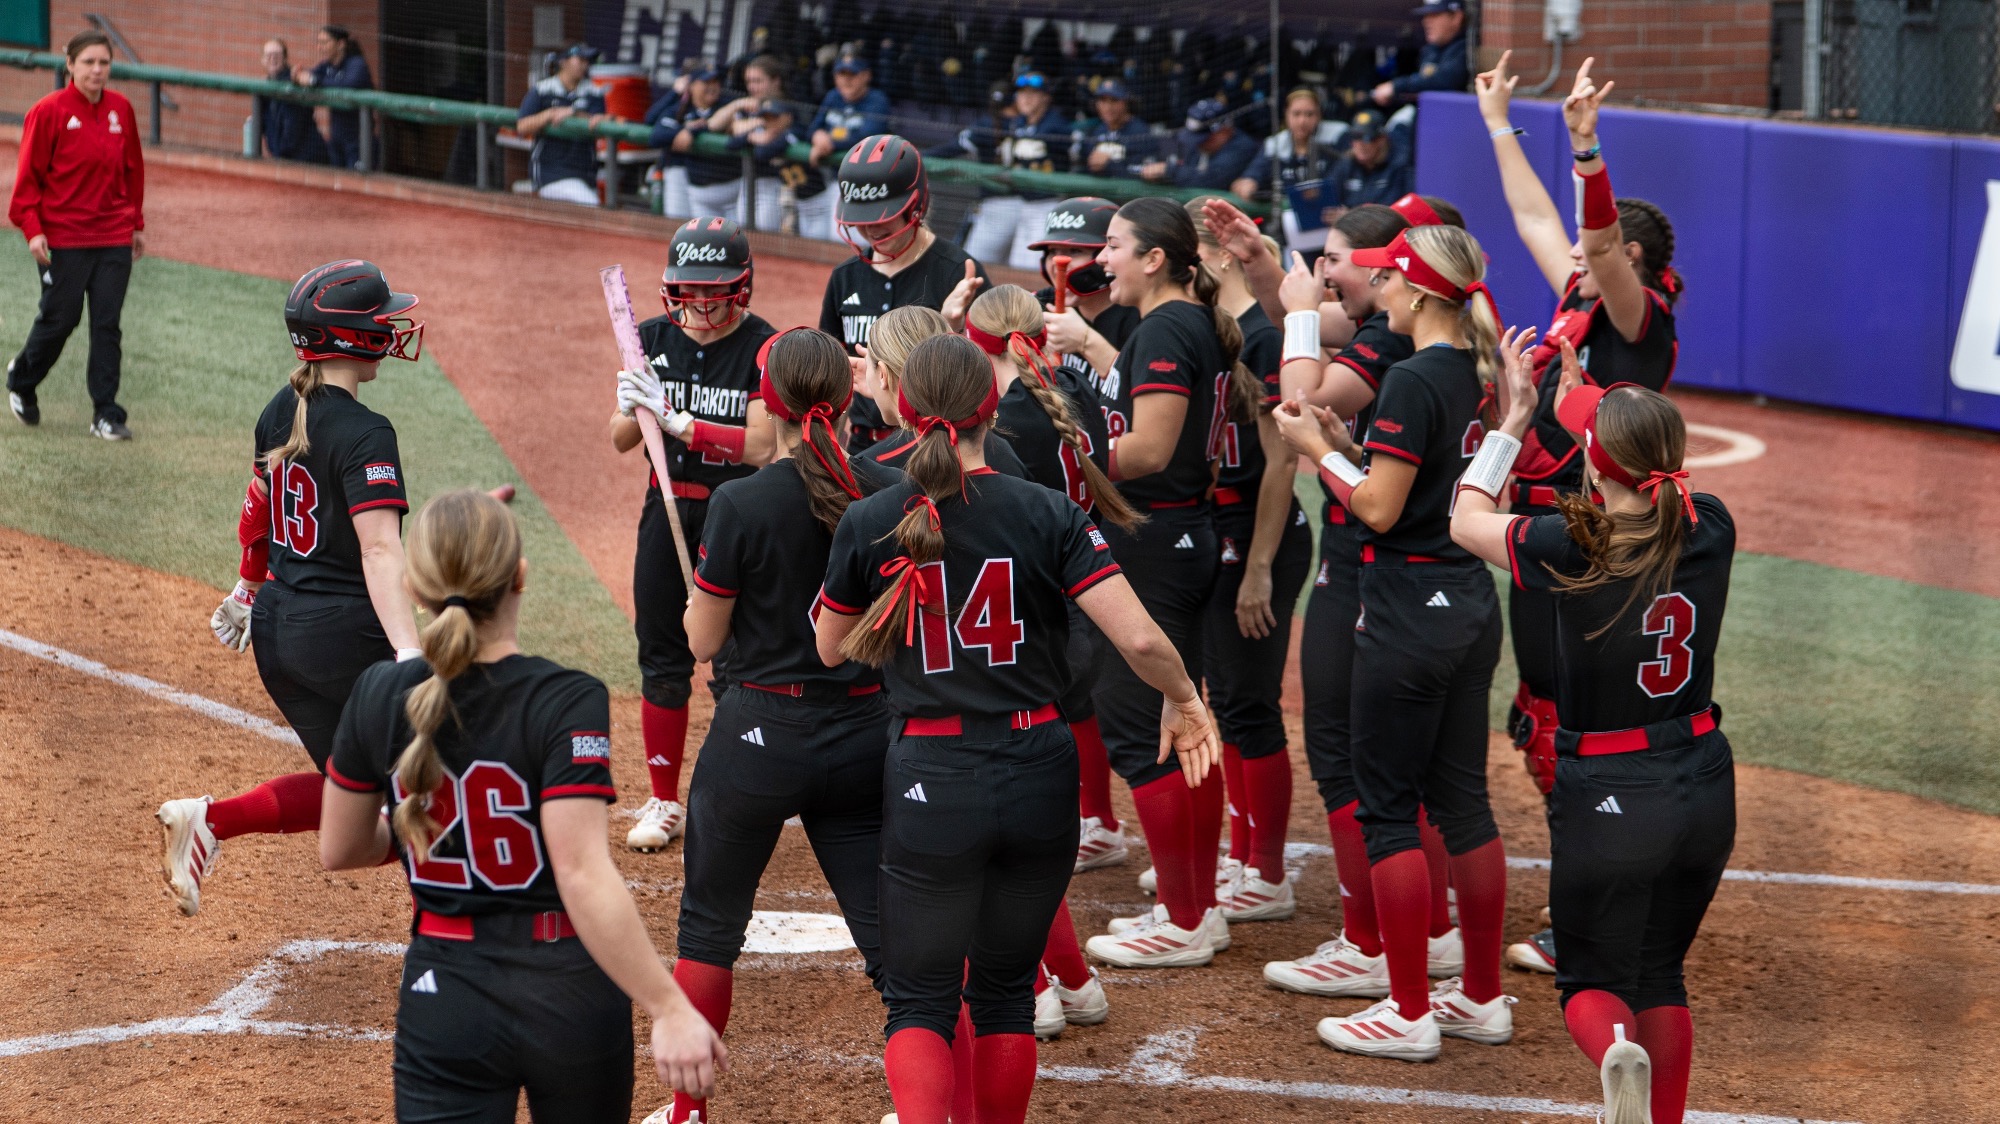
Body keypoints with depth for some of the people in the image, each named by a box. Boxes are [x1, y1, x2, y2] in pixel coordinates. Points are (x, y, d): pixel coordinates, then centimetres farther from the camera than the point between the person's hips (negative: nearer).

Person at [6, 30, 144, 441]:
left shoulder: (121, 109, 5)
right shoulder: (48, 112, -9)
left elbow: (133, 168, 14)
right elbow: (28, 175, -7)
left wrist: (137, 223, 15)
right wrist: (32, 228, -14)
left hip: (114, 237, 4)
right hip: (62, 240, -4)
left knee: (107, 323, 1)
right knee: (59, 318, 4)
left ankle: (106, 415, 5)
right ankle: (21, 379, 32)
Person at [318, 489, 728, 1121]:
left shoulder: (380, 697, -3)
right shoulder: (565, 702, -16)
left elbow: (338, 850, 10)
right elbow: (583, 875, -25)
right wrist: (669, 1009, -26)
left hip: (443, 996, 2)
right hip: (570, 994, -2)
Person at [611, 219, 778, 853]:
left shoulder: (764, 349, -11)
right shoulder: (653, 340, 3)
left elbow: (759, 446, -19)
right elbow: (621, 441, 4)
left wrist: (676, 420, -25)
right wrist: (633, 408, -18)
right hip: (667, 509, 5)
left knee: (734, 663, -5)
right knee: (661, 658, 10)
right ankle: (664, 803, 22)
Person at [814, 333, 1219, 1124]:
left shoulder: (868, 525, -4)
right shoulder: (1047, 515, -6)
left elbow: (831, 649, 10)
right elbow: (1139, 637, -12)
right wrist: (1181, 699, 6)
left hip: (930, 783, -1)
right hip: (1038, 776, 1)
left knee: (921, 1002, 4)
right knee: (1006, 992, 17)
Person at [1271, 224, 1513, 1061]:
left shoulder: (1413, 381, -18)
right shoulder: (1476, 375, 9)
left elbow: (1379, 508, -19)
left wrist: (1317, 448, -6)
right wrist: (1344, 442, 10)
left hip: (1410, 606, -9)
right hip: (1470, 605, 9)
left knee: (1387, 804, -1)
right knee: (1462, 796, 15)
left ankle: (1409, 1013, 2)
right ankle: (1482, 997, 21)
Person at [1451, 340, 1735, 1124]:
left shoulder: (1572, 547, -18)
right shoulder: (1709, 531, -8)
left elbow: (1467, 522, 2)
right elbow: (1658, 485, 17)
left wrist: (1513, 419, 10)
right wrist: (1589, 399, 24)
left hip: (1607, 797, -4)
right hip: (1705, 787, 4)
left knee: (1593, 981, 7)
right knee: (1662, 974, 22)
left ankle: (1616, 1050, -25)